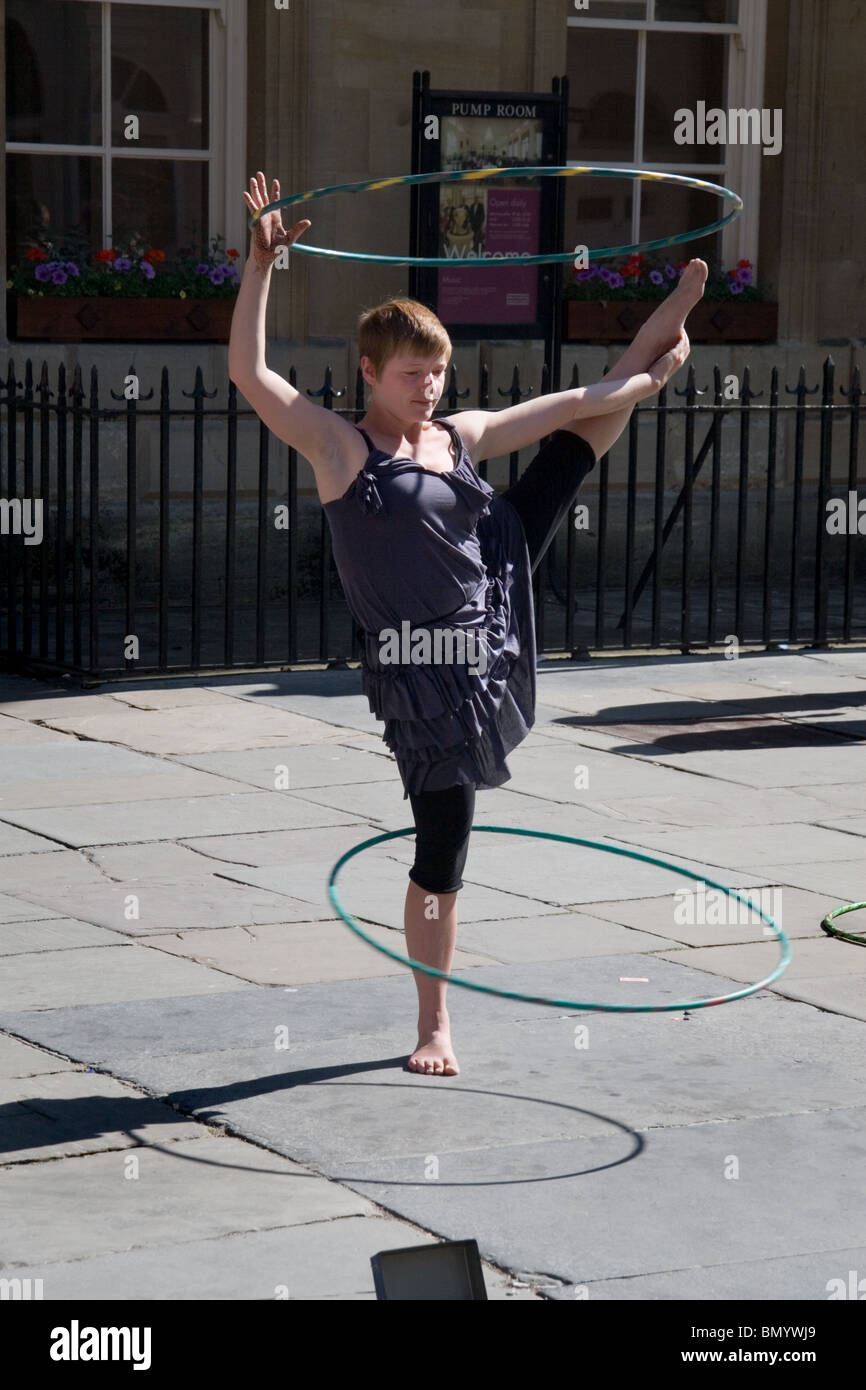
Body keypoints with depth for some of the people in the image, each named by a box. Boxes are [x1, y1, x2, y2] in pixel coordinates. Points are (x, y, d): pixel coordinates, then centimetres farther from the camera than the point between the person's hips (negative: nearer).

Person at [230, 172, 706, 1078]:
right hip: (425, 672, -6)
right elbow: (247, 372, -22)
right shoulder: (338, 448, -12)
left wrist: (638, 377, 21)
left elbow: (571, 408, 16)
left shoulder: (462, 436, 3)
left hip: (496, 613, 6)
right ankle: (434, 1026, 15)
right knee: (440, 854, 2)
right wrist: (261, 262, -26)